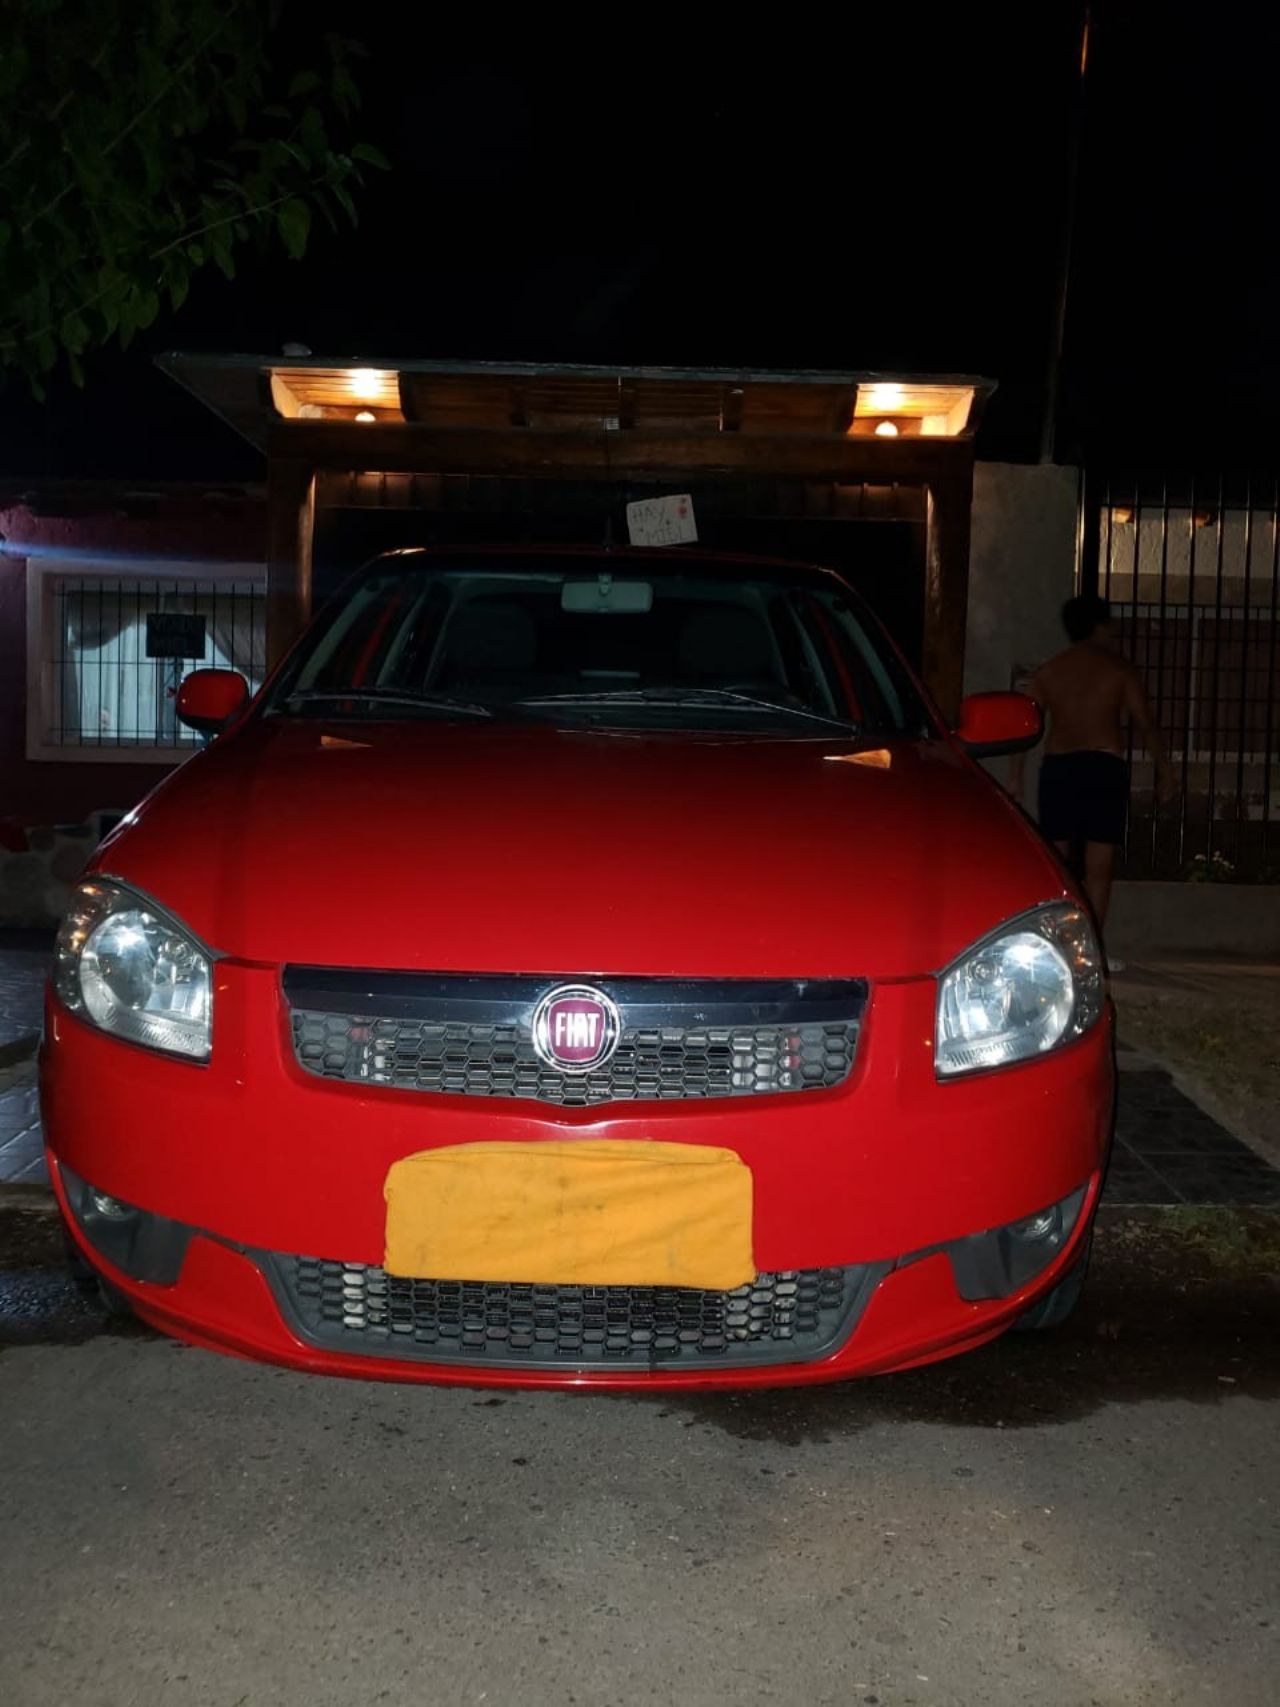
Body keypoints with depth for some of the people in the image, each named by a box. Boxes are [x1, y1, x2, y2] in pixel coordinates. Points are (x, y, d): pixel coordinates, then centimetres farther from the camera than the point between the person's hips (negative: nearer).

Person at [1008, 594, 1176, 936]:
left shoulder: (1049, 670, 10)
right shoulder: (1118, 668, 2)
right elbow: (1145, 724, 0)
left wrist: (1016, 775, 9)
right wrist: (1165, 771, 8)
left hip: (1057, 767, 3)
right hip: (1104, 767, -3)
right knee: (1098, 868, -1)